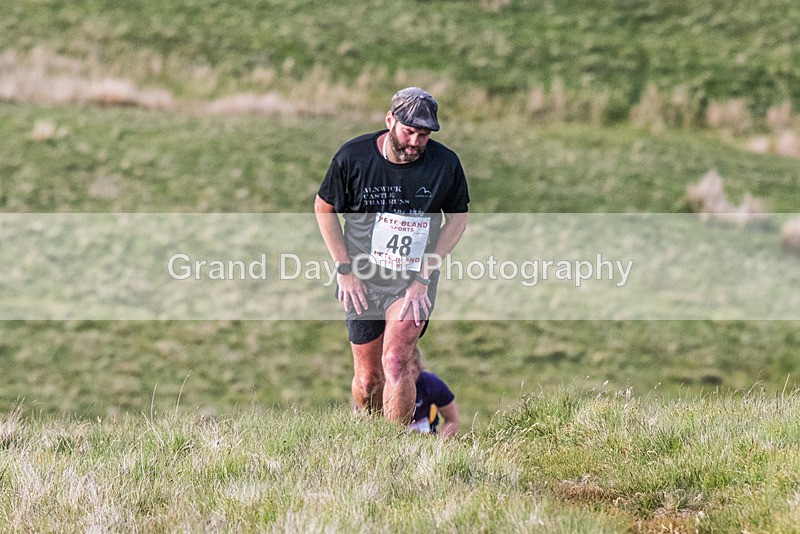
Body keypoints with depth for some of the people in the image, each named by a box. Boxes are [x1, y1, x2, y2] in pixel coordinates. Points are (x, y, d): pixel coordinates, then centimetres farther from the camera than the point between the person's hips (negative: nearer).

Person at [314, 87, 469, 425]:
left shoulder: (445, 164, -9)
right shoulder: (353, 156, -11)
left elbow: (457, 219, 4)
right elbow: (324, 208, 3)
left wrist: (424, 276, -4)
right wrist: (345, 269, -3)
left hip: (414, 281, -1)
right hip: (362, 281, 1)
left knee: (396, 364, -20)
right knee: (367, 378, 6)